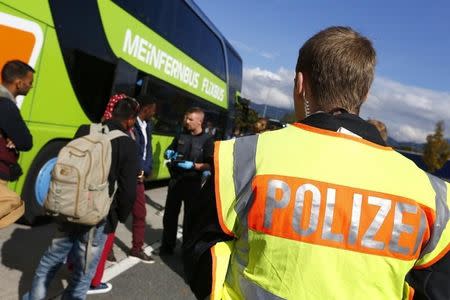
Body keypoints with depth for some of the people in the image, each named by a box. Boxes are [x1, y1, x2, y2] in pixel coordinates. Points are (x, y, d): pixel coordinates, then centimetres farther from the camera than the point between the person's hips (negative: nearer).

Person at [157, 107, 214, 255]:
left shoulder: (207, 140, -7)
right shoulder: (181, 135, 8)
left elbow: (210, 165, -12)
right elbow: (168, 151, 18)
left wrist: (193, 165, -23)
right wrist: (169, 154, -5)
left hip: (193, 183, -4)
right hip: (175, 180, 5)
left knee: (190, 216, 7)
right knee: (170, 214, 11)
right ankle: (167, 246, 26)